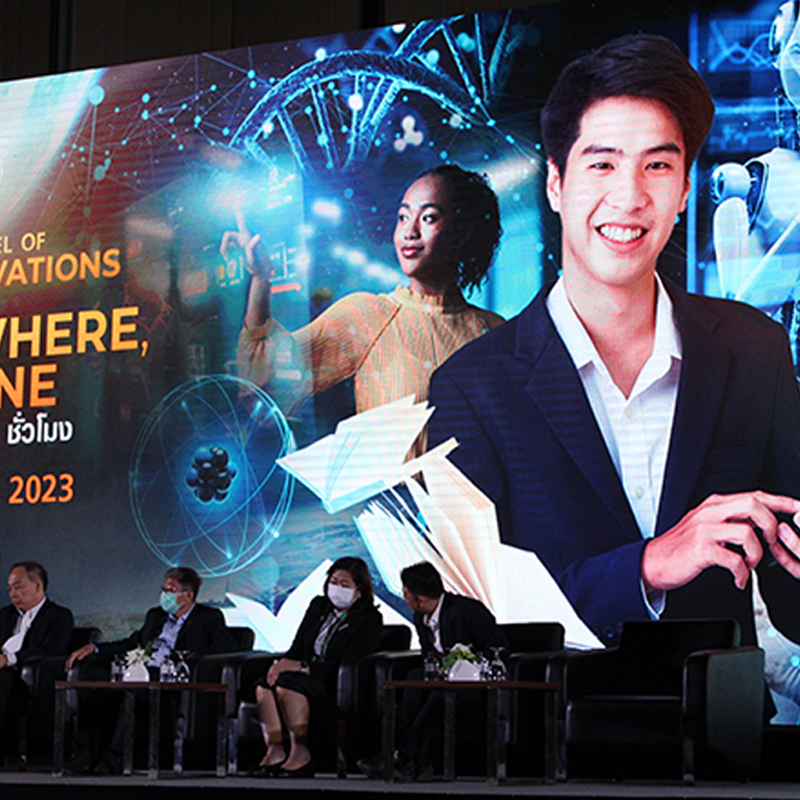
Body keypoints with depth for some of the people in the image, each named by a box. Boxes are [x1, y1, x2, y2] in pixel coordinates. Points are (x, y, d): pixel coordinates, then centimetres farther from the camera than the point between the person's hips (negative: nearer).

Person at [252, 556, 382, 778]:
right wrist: (282, 663, -7)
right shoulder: (318, 606, 18)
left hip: (335, 688, -7)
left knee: (287, 684, -35)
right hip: (307, 677, 7)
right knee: (265, 686, -25)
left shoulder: (369, 620, -4)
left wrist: (302, 667, -21)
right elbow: (297, 648, 17)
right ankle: (274, 750, -27)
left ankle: (301, 755, -29)